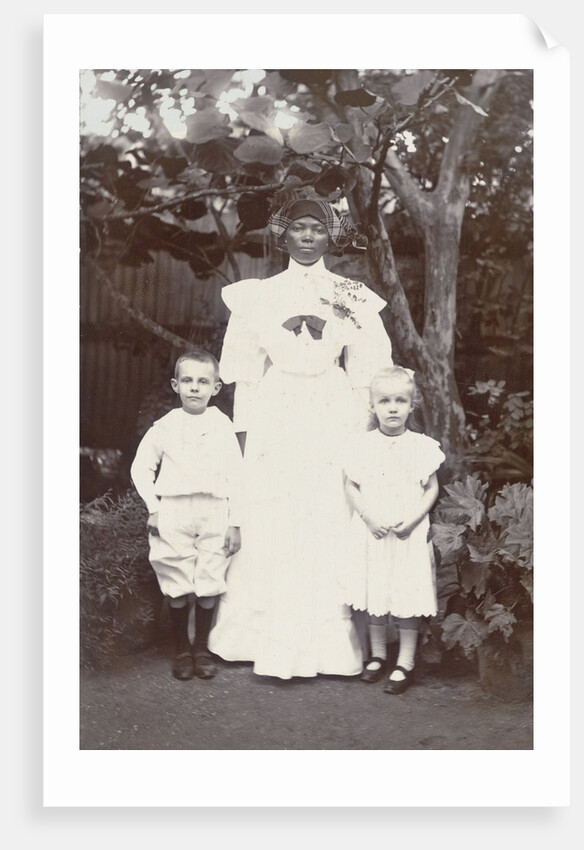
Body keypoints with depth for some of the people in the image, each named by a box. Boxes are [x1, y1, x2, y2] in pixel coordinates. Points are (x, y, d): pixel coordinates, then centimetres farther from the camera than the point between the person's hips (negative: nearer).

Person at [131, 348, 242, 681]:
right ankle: (182, 649, 20)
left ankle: (202, 648, 19)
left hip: (214, 515, 0)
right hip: (173, 515, 0)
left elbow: (236, 476, 3)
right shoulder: (165, 426, 4)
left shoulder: (223, 426, 3)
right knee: (178, 585, 3)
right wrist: (153, 507, 0)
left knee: (209, 582, 3)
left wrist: (235, 522, -1)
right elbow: (141, 468, 10)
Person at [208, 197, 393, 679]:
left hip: (333, 423, 0)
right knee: (270, 534, 0)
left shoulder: (352, 297, 8)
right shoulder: (259, 296, 9)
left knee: (331, 531, -1)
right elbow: (246, 370, 8)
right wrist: (245, 435, 2)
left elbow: (365, 372, 7)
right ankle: (271, 644, 11)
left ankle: (329, 647, 10)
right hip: (275, 425, 1)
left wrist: (362, 438, 1)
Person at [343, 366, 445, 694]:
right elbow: (351, 486, 4)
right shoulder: (362, 445, 0)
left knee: (409, 596, 2)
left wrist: (413, 519, -11)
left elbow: (432, 488, 1)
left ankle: (405, 663, 15)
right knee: (374, 595, 10)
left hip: (410, 533, -1)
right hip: (371, 532, 1)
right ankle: (378, 655, 27)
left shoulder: (422, 446, -3)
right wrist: (369, 517, -10)